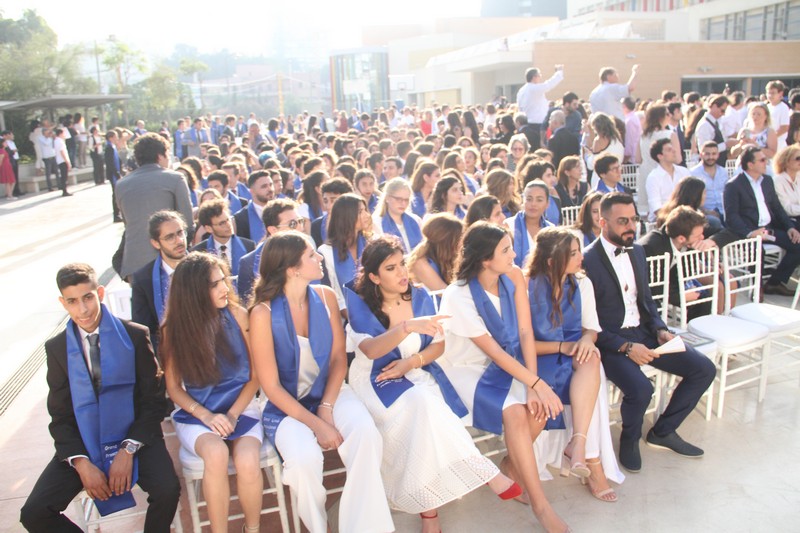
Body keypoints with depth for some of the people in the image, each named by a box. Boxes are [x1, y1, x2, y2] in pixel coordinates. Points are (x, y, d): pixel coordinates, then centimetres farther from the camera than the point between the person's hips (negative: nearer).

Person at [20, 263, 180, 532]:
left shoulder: (135, 335, -5)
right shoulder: (56, 348, 2)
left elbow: (153, 401, -4)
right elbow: (60, 415, 4)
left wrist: (128, 450, -15)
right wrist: (81, 463, -10)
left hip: (134, 434, -2)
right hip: (81, 442, 3)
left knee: (167, 490, -26)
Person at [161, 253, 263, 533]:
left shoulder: (237, 315, -4)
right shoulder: (173, 329, -2)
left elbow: (256, 374, 0)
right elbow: (174, 387, 5)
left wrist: (233, 414, -12)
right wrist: (206, 415, -12)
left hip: (240, 407, 0)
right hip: (195, 414, 0)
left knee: (247, 461, -29)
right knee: (216, 453, -33)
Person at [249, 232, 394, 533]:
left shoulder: (325, 297, -3)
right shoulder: (263, 313, -15)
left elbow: (338, 358, -1)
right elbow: (271, 387, -13)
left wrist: (326, 408, -14)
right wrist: (316, 424, -18)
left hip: (329, 392, 3)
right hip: (287, 404, -3)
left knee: (366, 435, -27)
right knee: (305, 459, -30)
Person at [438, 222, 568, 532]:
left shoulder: (514, 277, -7)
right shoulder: (458, 296, -21)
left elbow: (525, 332, -10)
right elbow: (494, 350, -21)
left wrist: (533, 385, -19)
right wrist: (537, 384, -25)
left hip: (506, 364, 5)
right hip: (468, 370, -5)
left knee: (540, 406, -22)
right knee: (515, 412, -28)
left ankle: (512, 467, 6)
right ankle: (540, 504, -13)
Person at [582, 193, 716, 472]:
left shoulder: (637, 251, 9)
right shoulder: (587, 261, -16)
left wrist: (660, 329, 1)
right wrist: (626, 347, -21)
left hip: (643, 332, 8)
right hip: (610, 341, -8)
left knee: (704, 369, -1)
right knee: (640, 388, -31)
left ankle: (663, 431, 17)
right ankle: (629, 440, 4)